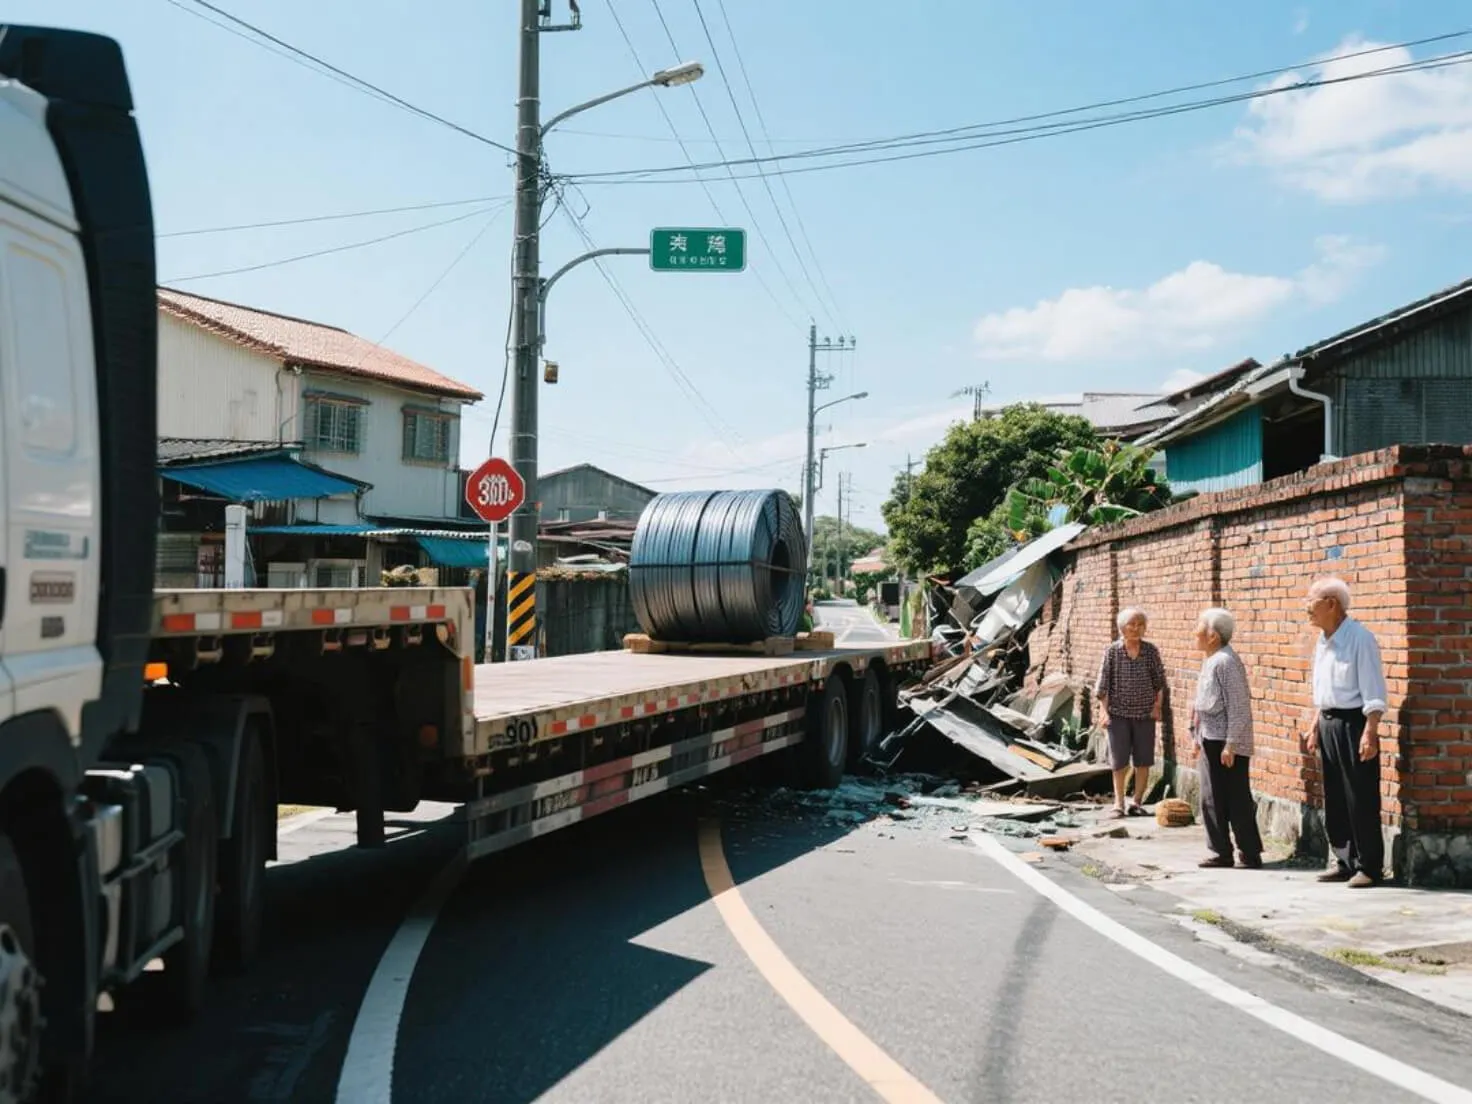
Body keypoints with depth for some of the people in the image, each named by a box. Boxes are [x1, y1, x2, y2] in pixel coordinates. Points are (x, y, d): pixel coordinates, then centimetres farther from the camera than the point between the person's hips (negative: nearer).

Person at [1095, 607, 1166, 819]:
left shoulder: (1151, 650, -1)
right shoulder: (1112, 651, -5)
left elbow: (1160, 680, 7)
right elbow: (1103, 684, -2)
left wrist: (1157, 706, 0)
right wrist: (1105, 711, -5)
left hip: (1145, 714, 2)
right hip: (1119, 713, -2)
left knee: (1143, 761, 6)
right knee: (1119, 761, 4)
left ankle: (1137, 802, 18)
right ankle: (1119, 803, 14)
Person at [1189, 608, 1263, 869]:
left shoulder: (1226, 662, -17)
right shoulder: (1210, 661, 13)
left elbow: (1238, 707, -20)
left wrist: (1230, 744, -21)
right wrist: (1198, 737, 19)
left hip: (1225, 742, -10)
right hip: (1210, 740, 10)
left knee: (1236, 799, -2)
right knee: (1211, 799, 11)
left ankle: (1250, 853, 6)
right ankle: (1221, 852, 18)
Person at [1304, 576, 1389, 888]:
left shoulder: (1359, 638, -14)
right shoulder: (1322, 641, 12)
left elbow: (1374, 693, -16)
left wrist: (1369, 733, -22)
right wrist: (1314, 727, 19)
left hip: (1353, 722, -9)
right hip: (1328, 724, 9)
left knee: (1361, 800, -4)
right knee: (1334, 800, 12)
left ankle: (1370, 867, 3)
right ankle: (1346, 862, 21)